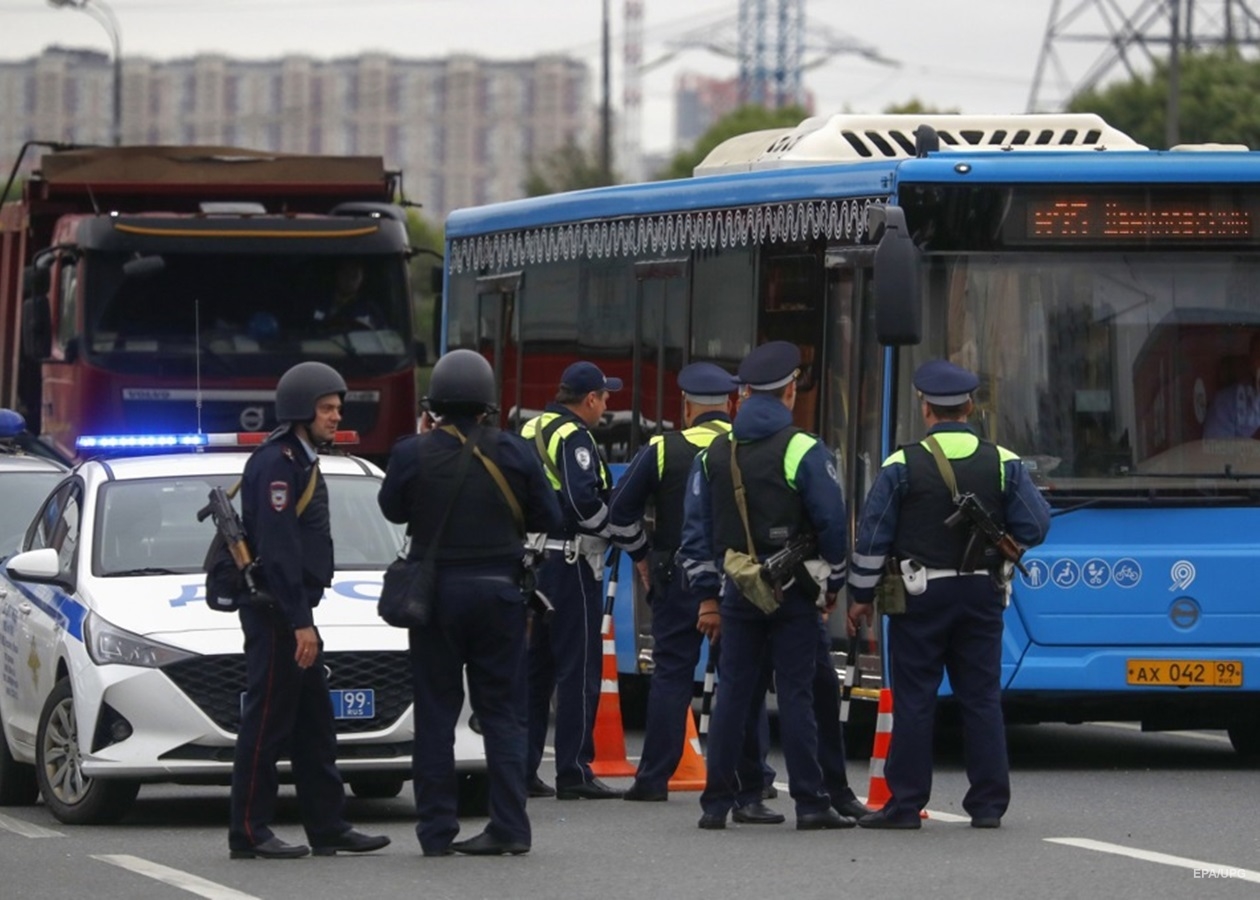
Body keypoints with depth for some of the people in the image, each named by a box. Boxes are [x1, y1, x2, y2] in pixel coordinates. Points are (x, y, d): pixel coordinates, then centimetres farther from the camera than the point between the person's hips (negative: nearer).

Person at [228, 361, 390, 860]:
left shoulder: (301, 461, 18)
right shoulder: (275, 463, -15)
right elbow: (277, 548, -21)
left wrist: (305, 617, 19)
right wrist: (299, 622, -23)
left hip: (292, 614, 11)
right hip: (274, 612, -11)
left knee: (314, 724, 12)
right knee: (267, 722, -7)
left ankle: (329, 827, 15)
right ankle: (249, 832, -5)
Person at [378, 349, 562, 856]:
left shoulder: (412, 455, -9)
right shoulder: (514, 454, -5)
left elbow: (392, 508, 8)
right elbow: (549, 519, 2)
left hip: (434, 592, -1)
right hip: (498, 593, 1)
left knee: (435, 715, 6)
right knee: (502, 712, 6)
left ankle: (436, 830, 4)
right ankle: (509, 826, 0)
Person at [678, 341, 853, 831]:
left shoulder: (713, 455, 8)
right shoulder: (804, 451, -8)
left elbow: (696, 533, 10)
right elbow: (832, 524, -8)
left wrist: (707, 597, 14)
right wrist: (834, 585, 4)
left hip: (738, 591, 4)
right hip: (792, 593, -4)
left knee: (733, 695, 8)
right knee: (795, 695, -3)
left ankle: (719, 800, 8)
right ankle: (810, 802, -3)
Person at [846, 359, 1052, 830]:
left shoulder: (902, 465, -7)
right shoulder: (1003, 463, -1)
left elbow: (872, 537, -5)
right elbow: (1034, 527, -1)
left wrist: (860, 595, 4)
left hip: (920, 596, -2)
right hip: (982, 593, 2)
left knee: (914, 701, 1)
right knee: (981, 699, 7)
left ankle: (905, 804, 2)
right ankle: (988, 803, 7)